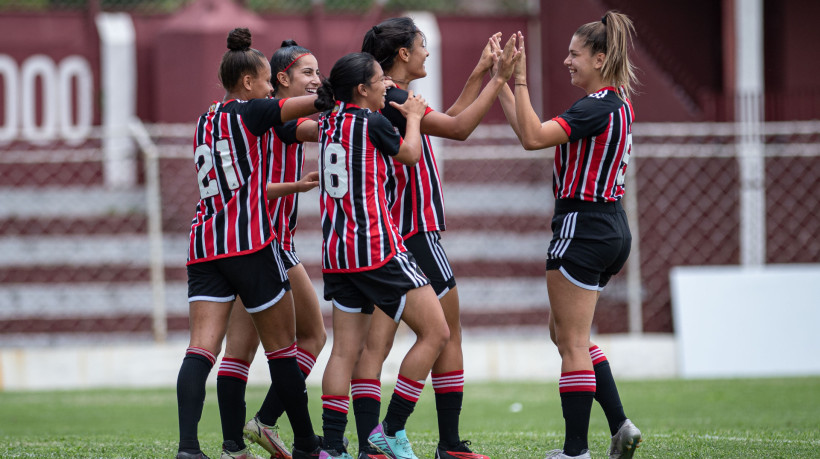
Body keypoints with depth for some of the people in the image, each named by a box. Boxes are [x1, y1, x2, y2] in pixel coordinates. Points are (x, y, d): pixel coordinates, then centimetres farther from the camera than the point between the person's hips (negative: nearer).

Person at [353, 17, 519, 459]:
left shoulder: (384, 99, 14)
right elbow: (459, 128, -16)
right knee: (447, 333, 4)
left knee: (374, 341, 0)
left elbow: (450, 120, 22)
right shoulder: (392, 100, -15)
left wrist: (480, 72, 23)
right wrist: (498, 79, -10)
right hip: (416, 234, -9)